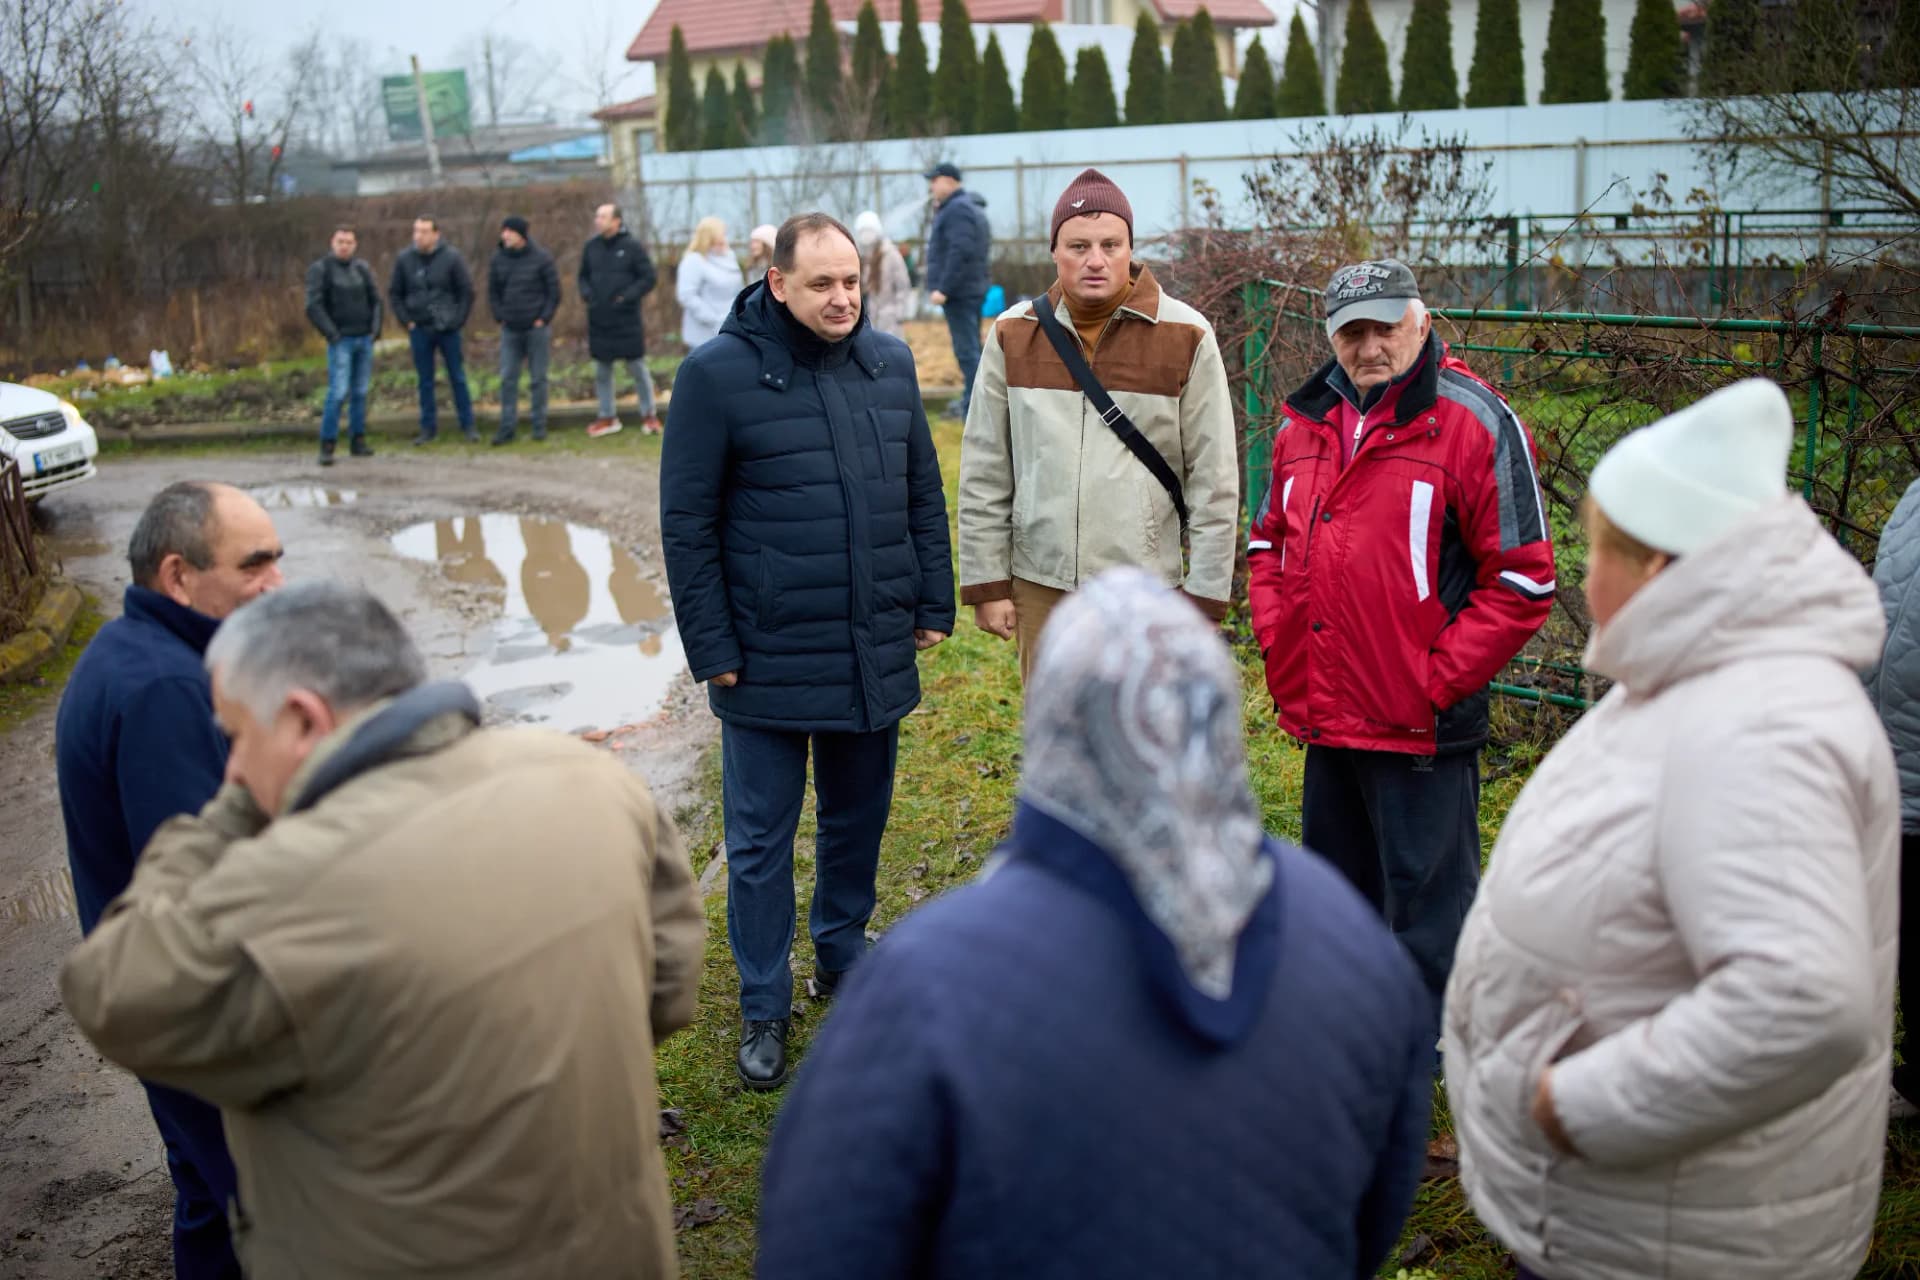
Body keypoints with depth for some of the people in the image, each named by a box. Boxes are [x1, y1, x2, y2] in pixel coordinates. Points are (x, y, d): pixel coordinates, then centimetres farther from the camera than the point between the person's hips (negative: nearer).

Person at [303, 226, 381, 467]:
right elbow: (313, 306, -9)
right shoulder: (320, 269, -4)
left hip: (365, 339, 5)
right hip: (341, 341, -5)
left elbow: (375, 299, 14)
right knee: (338, 392, -12)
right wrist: (332, 335, -14)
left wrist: (375, 328, 2)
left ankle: (357, 441, 14)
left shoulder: (362, 268, 9)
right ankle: (327, 445, -9)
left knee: (360, 392, 7)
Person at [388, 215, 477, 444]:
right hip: (419, 330, 2)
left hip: (448, 329, -2)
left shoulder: (452, 257, -6)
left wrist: (457, 321, -7)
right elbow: (394, 294, 7)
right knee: (425, 381, 7)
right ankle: (428, 427, 14)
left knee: (458, 378, 4)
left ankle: (467, 425, 12)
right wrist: (406, 321, -1)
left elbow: (467, 291, -1)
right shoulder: (404, 259, -1)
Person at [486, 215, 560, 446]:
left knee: (538, 378, 4)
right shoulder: (498, 259, 3)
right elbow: (493, 292, 12)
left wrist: (543, 319, -8)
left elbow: (554, 292, -3)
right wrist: (500, 318, 2)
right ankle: (507, 427, 5)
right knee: (507, 379, 1)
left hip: (537, 329, -3)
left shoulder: (541, 258, -6)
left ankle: (539, 425, 12)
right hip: (510, 331, 3)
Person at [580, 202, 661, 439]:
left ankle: (649, 415, 16)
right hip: (599, 320, 4)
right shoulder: (591, 246, 6)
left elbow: (648, 278, -6)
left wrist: (628, 296, -18)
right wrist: (586, 293, -4)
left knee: (637, 368, 3)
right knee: (602, 371, 9)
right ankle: (607, 418, 20)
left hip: (628, 321, -4)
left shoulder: (632, 246, -7)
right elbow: (583, 276, 16)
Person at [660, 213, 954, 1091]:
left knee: (859, 819, 18)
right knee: (761, 840, 6)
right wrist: (711, 647, -10)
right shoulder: (717, 374, -9)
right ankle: (764, 1008, 21)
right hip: (767, 662, -4)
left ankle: (842, 954, 39)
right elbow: (687, 523, -8)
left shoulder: (890, 364, 5)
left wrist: (933, 606, 9)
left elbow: (923, 493, 12)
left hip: (877, 656, 4)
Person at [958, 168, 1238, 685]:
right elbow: (984, 474, 6)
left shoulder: (1186, 337, -4)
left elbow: (1214, 481, -3)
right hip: (1041, 584, 2)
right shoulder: (1014, 335, 2)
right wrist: (987, 583, 3)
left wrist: (1205, 596, -4)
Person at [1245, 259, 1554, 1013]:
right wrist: (1277, 641, 7)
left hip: (1422, 729, -7)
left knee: (1425, 916, 4)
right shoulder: (1309, 422, 9)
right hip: (1324, 719, 7)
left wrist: (1438, 682, -15)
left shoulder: (1474, 424, -10)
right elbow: (1269, 542, 21)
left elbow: (1522, 581, -12)